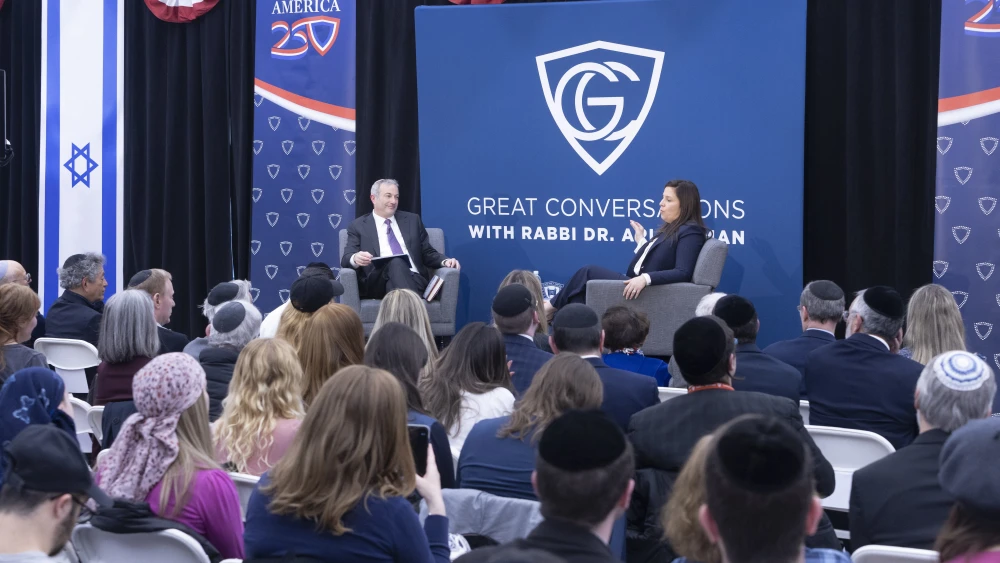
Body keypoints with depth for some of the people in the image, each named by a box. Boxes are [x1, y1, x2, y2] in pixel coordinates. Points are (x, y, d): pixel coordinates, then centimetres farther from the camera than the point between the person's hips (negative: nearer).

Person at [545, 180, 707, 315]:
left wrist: (645, 279, -32)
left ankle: (552, 308, 8)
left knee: (588, 272, -7)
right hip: (636, 284, 10)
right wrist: (641, 241, 24)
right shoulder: (670, 229, 20)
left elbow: (683, 273, -23)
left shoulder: (690, 232, -9)